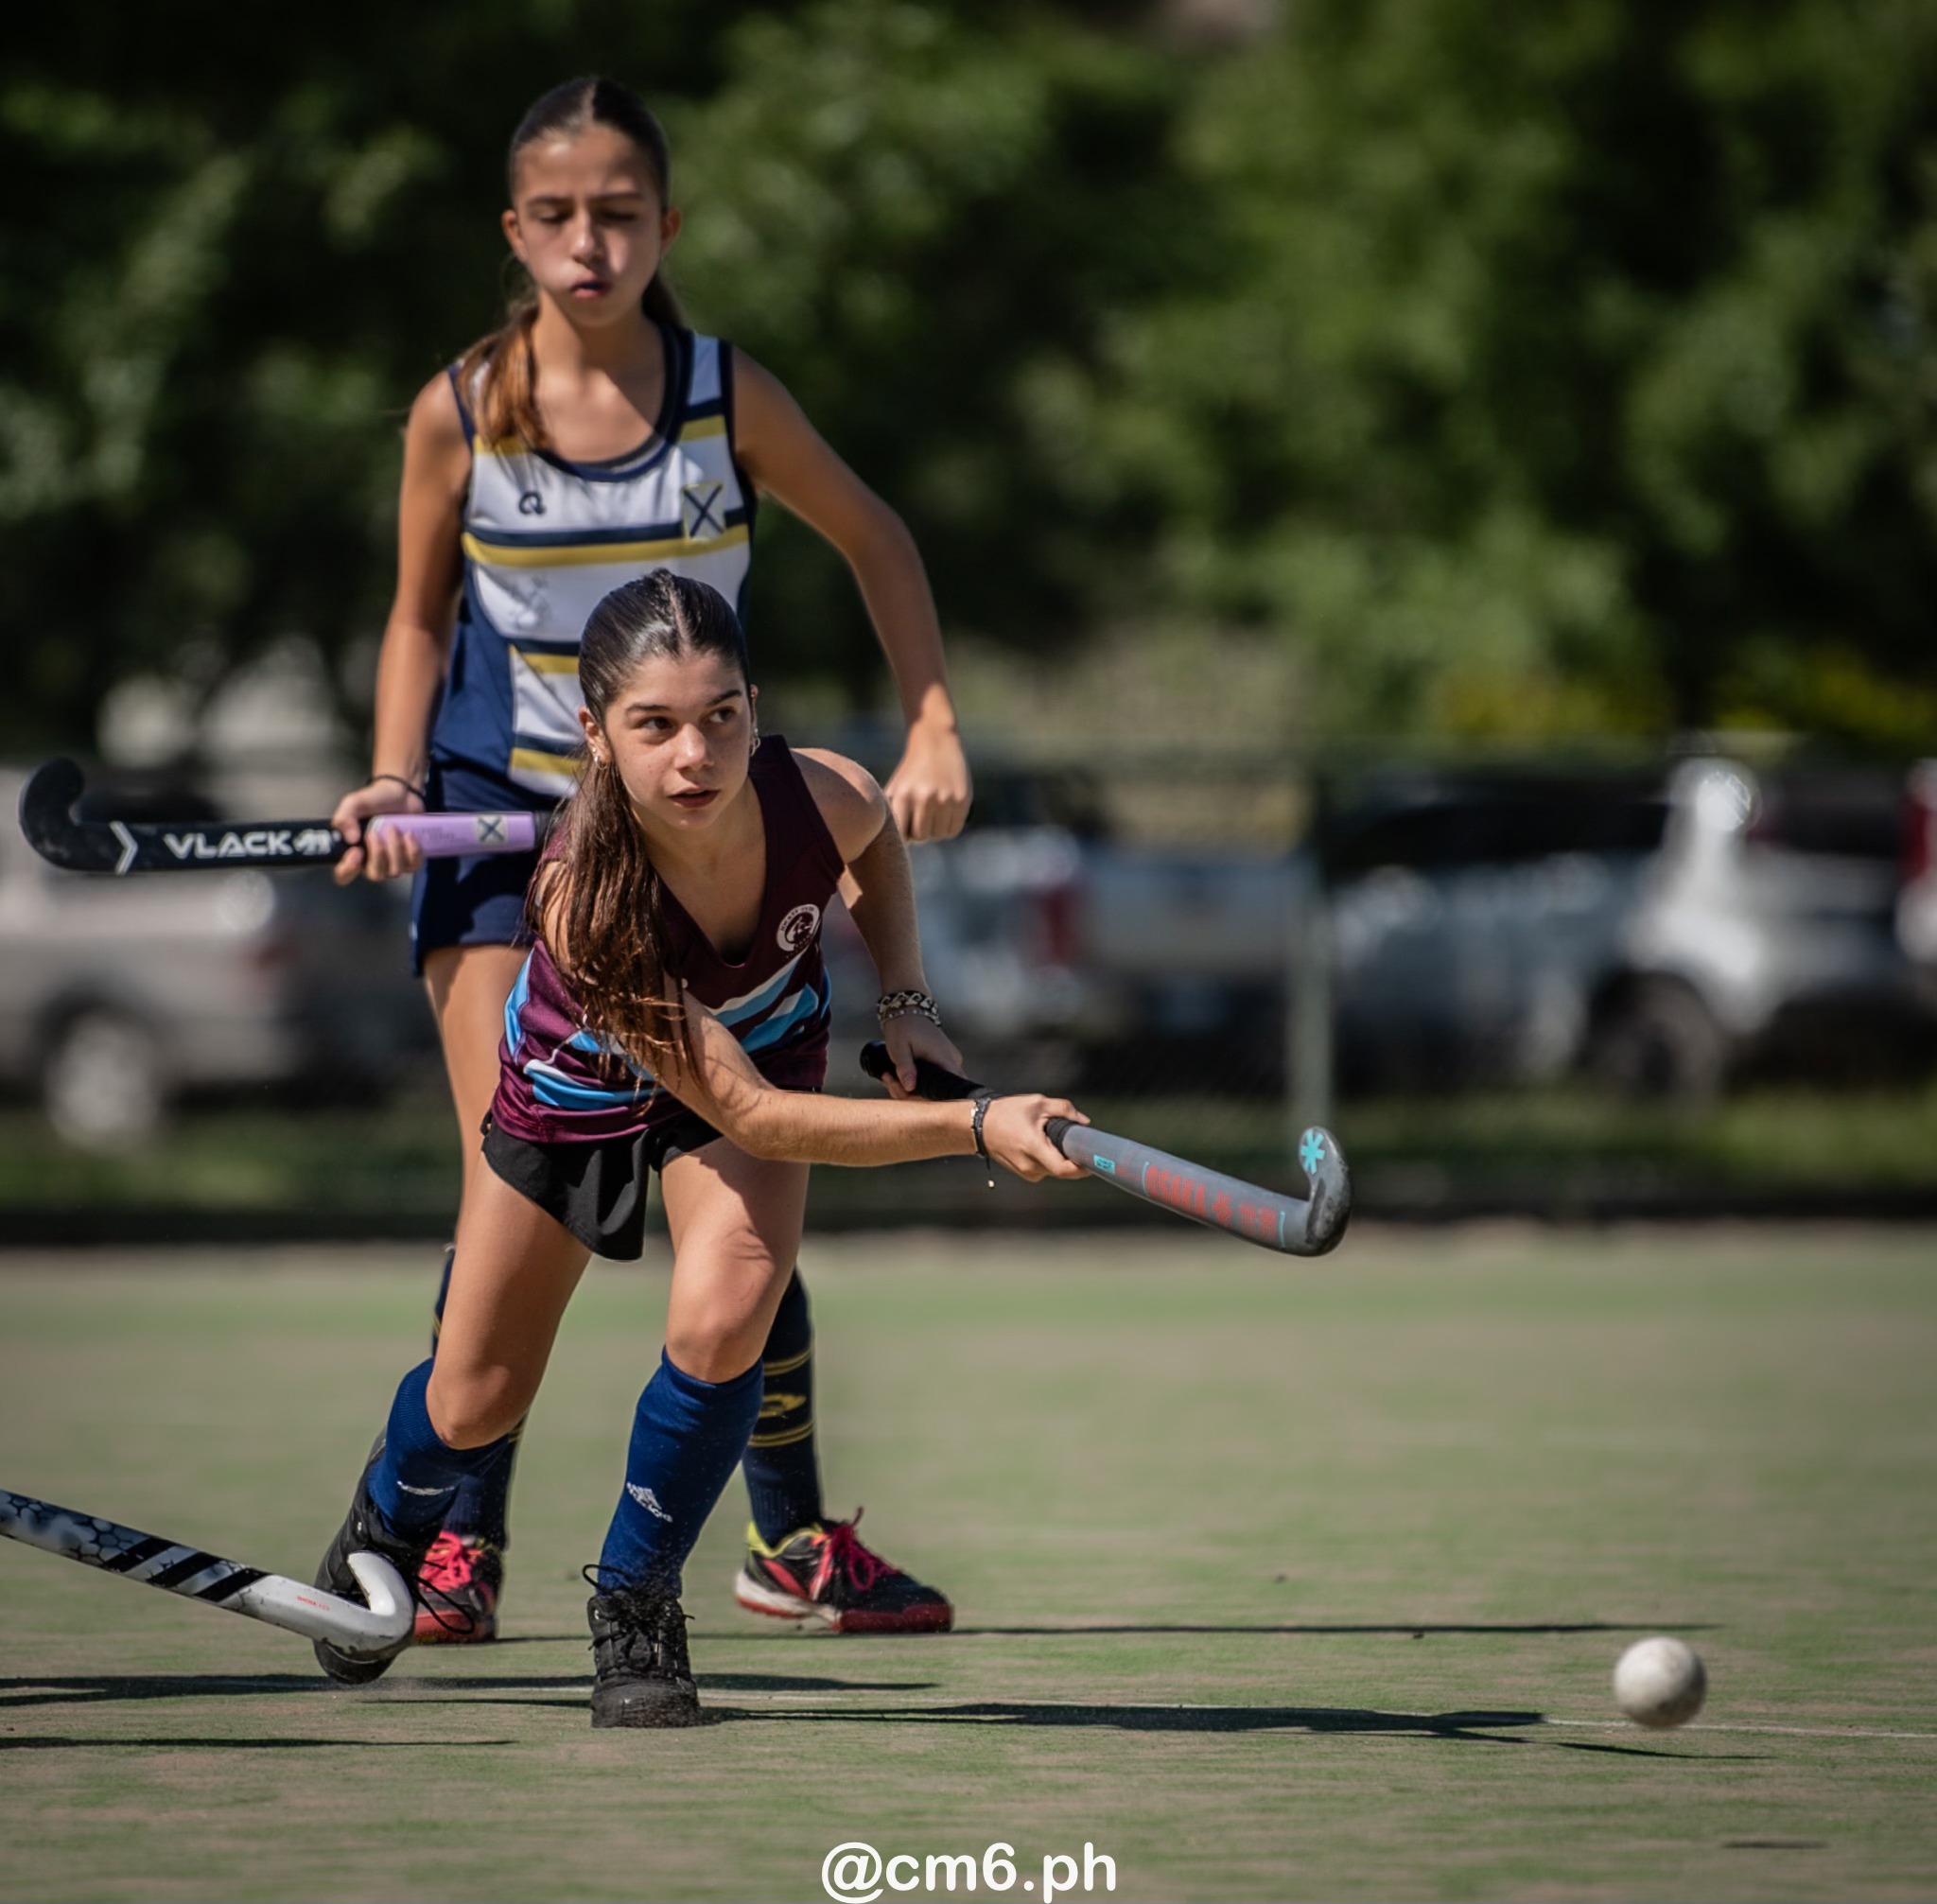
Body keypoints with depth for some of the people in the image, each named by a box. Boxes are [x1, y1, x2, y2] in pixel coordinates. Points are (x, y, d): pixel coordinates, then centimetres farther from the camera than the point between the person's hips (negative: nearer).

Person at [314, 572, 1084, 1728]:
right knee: (474, 1410, 11)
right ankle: (391, 1516, 49)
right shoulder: (585, 902, -44)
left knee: (723, 1319, -27)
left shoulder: (824, 797, -34)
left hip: (766, 1035, 1)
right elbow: (749, 1113, -41)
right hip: (585, 1076, -1)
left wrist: (908, 1000, -15)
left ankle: (637, 1603, -1)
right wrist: (972, 1127, -48)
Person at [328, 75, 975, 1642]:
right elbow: (421, 618, 7)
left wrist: (935, 728, 0)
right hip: (502, 820, -1)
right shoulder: (458, 415, -8)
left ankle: (791, 1538, 15)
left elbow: (874, 539, 8)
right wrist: (397, 781, -8)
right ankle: (464, 1542, -3)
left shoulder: (729, 398, -8)